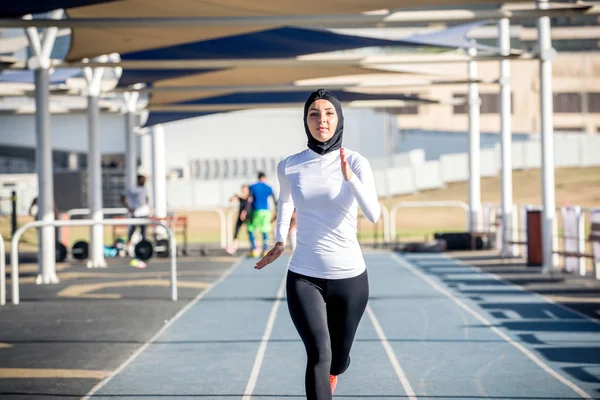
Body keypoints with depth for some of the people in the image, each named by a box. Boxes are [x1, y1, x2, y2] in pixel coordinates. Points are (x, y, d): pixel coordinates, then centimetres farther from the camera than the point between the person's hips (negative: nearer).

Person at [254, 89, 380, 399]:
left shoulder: (356, 163, -8)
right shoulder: (289, 167, -1)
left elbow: (373, 215, -23)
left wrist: (349, 177, -34)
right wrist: (280, 241, 21)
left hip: (350, 276, 0)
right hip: (304, 277, 0)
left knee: (338, 359, 17)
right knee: (319, 353, -21)